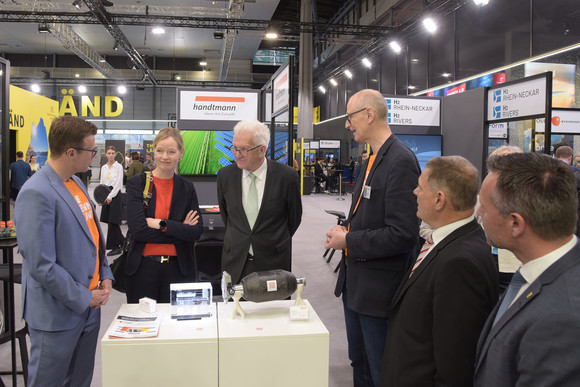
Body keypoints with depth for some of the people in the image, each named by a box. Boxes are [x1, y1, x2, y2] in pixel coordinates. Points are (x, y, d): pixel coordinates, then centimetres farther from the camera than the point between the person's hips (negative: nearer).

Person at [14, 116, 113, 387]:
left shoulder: (76, 182, 7)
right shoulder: (37, 194, -22)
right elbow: (41, 266, -23)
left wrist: (105, 276, 5)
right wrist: (84, 299, -15)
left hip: (89, 305, 8)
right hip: (58, 314, -8)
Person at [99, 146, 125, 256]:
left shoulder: (119, 167, -5)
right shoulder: (103, 167, 12)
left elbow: (118, 184, -9)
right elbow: (102, 183, 13)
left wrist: (110, 197, -12)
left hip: (115, 194, -6)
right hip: (106, 195, 6)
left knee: (112, 221, -6)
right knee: (110, 221, 6)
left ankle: (115, 246, 2)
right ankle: (122, 241, 22)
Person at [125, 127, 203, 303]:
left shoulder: (187, 188, 6)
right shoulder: (136, 183, -2)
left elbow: (197, 231, -3)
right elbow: (137, 229, -12)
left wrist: (161, 224, -13)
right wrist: (180, 230, -11)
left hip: (177, 269, 2)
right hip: (143, 268, -2)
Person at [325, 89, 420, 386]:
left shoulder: (400, 161, -21)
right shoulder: (373, 159, 10)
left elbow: (402, 234, -26)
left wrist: (349, 241, -16)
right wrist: (346, 231, 2)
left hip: (379, 288, -9)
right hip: (355, 283, 9)